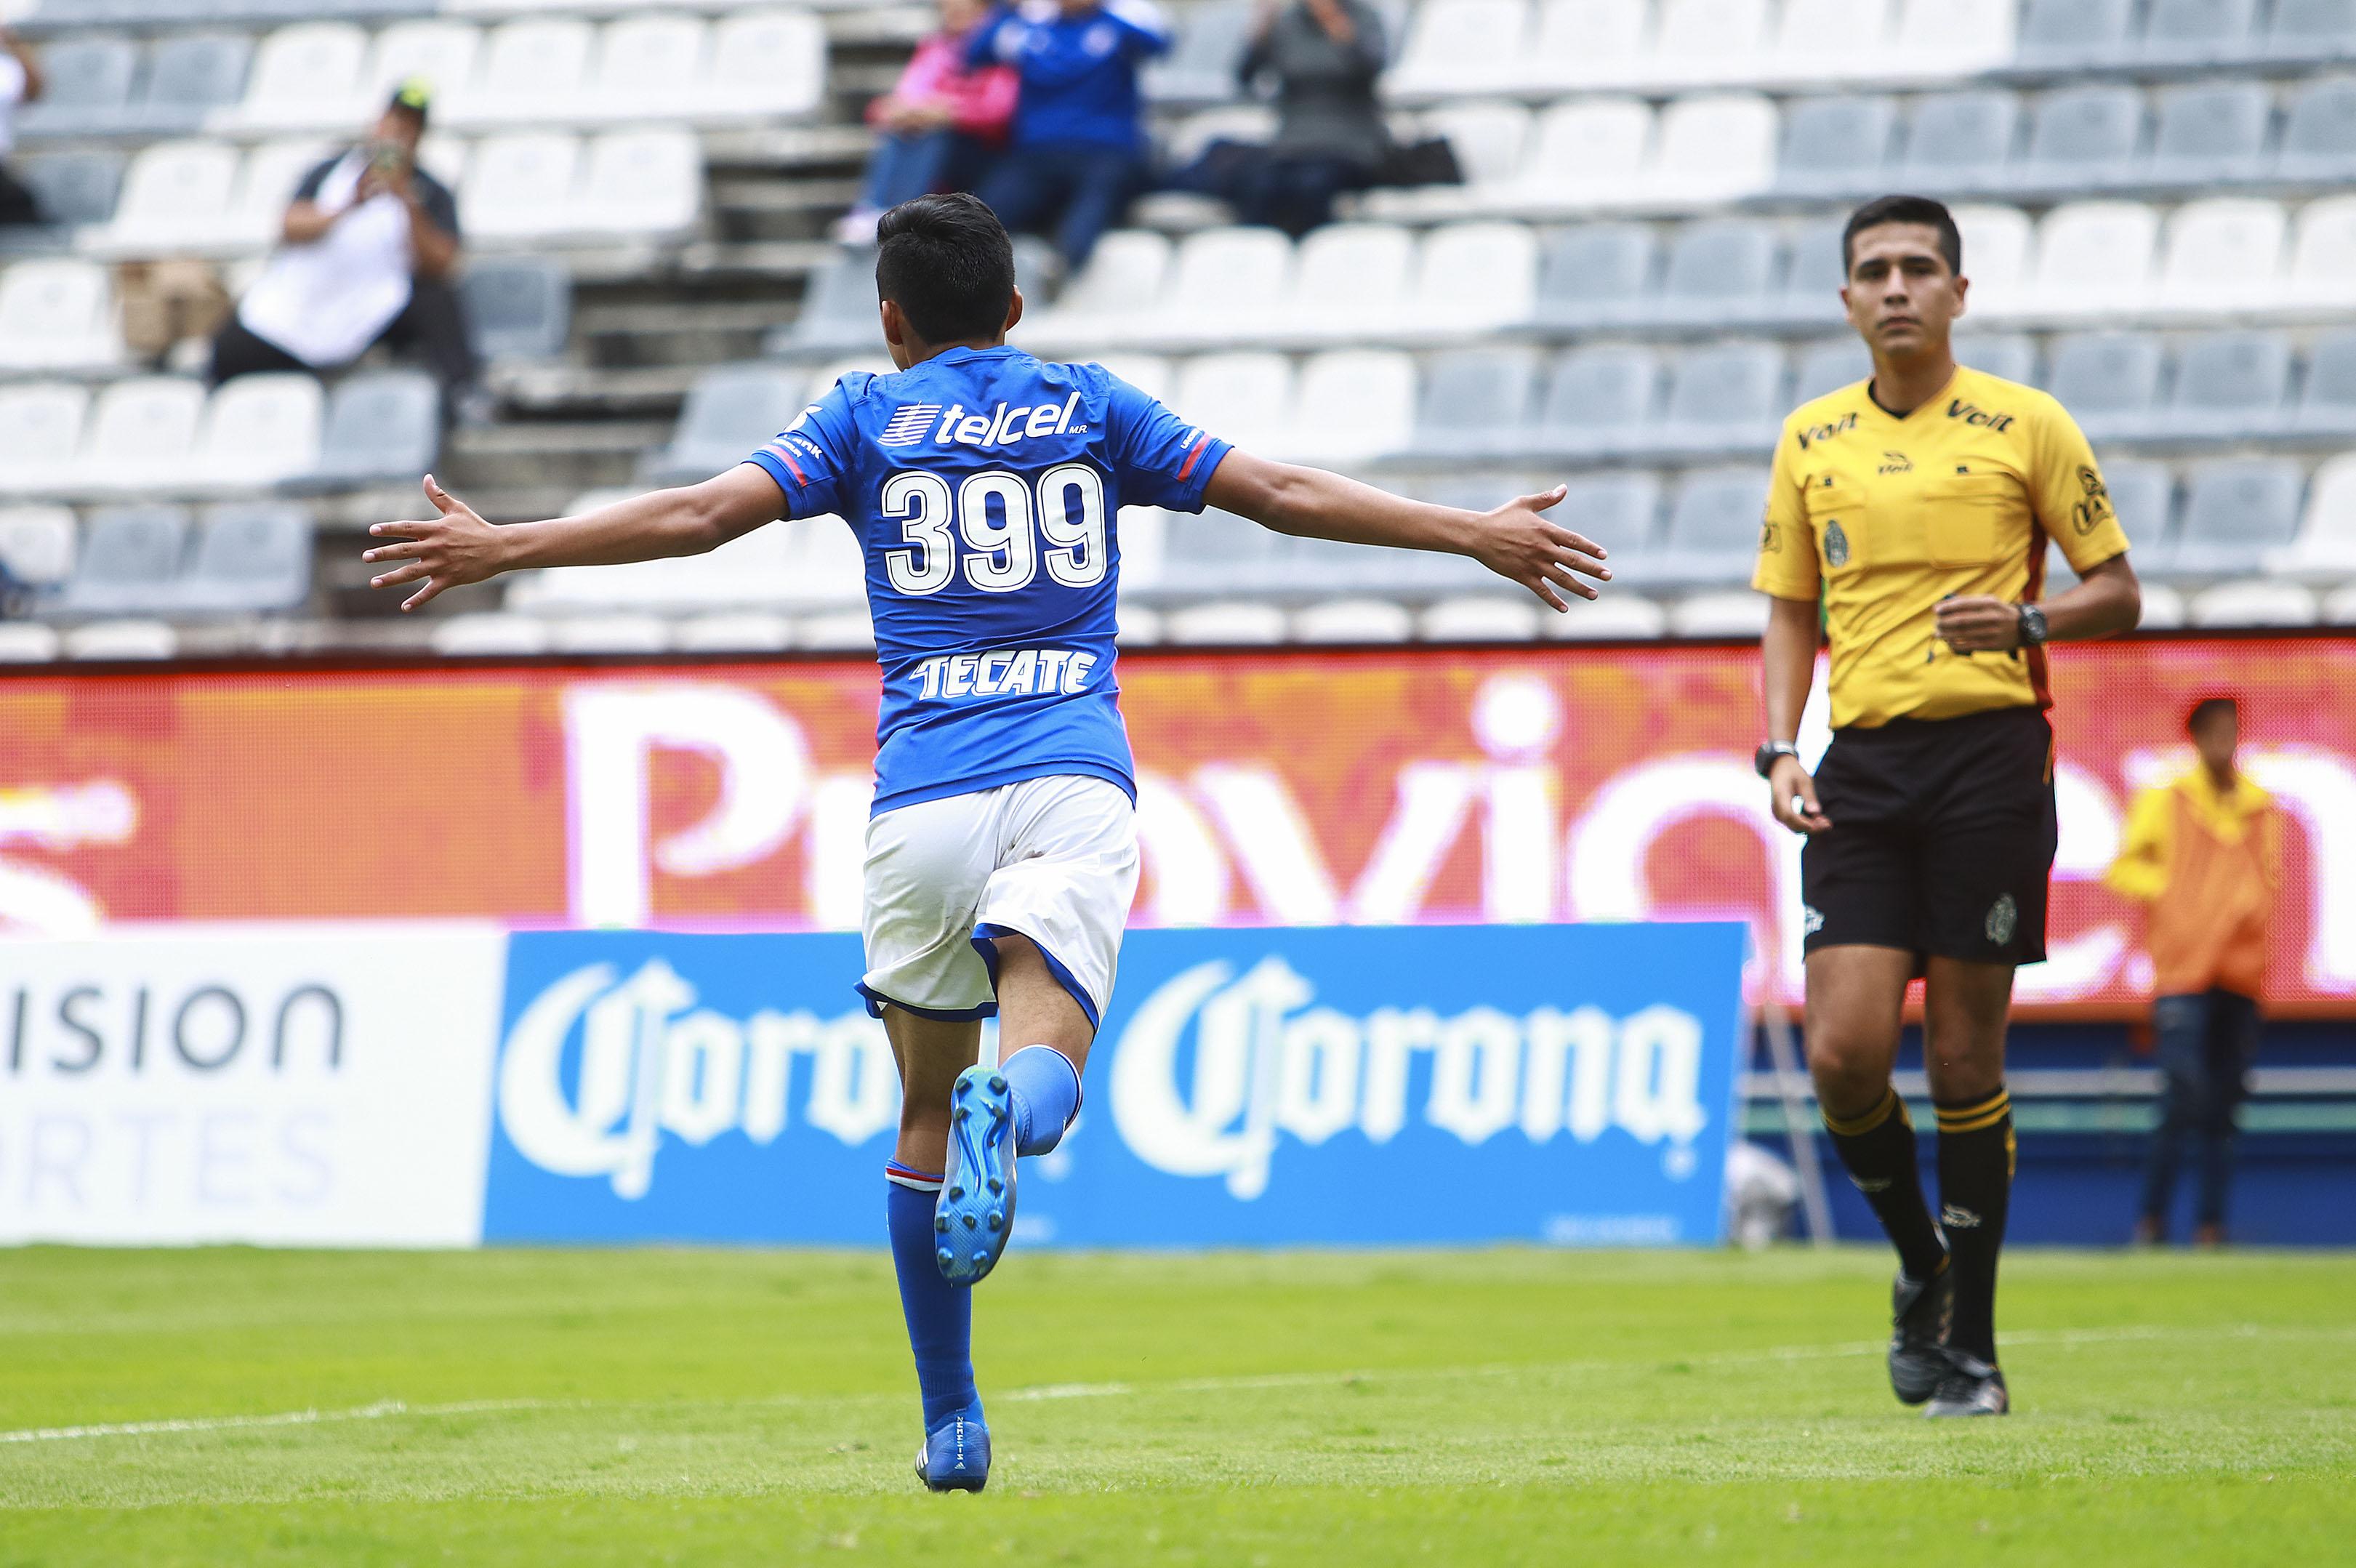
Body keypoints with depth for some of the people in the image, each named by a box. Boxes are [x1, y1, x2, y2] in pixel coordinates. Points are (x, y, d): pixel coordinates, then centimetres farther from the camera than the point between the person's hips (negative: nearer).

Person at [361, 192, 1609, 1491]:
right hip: (1076, 776, 0)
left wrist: (501, 549, 4)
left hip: (924, 794, 0)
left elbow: (703, 513, 1)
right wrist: (1475, 536, 19)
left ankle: (951, 1423, 14)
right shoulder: (1088, 406, 17)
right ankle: (1010, 1117, -51)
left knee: (926, 1115, 13)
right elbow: (1282, 493, 13)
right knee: (1040, 1064, -13)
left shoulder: (868, 417, 12)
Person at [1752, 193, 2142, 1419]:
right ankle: (1922, 1266, 18)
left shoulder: (2025, 426, 2)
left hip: (1990, 754, -3)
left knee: (1965, 1057, -2)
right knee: (1845, 1053, -9)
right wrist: (1780, 750, 4)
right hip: (1863, 766, 3)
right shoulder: (1811, 440, 12)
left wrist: (2028, 618, -14)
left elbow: (2117, 593, 6)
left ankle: (1969, 1343, 8)